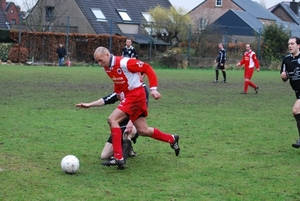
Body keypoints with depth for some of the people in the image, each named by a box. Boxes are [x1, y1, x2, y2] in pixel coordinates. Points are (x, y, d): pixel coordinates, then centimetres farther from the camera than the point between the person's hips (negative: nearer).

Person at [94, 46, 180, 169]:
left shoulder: (124, 63, -21)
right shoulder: (106, 68, 4)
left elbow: (147, 68, -15)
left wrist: (153, 88, -18)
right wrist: (119, 94, 7)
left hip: (136, 94, -9)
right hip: (127, 96, 9)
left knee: (112, 120, -19)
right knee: (143, 131, 12)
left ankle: (118, 158, -20)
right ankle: (172, 139, 32)